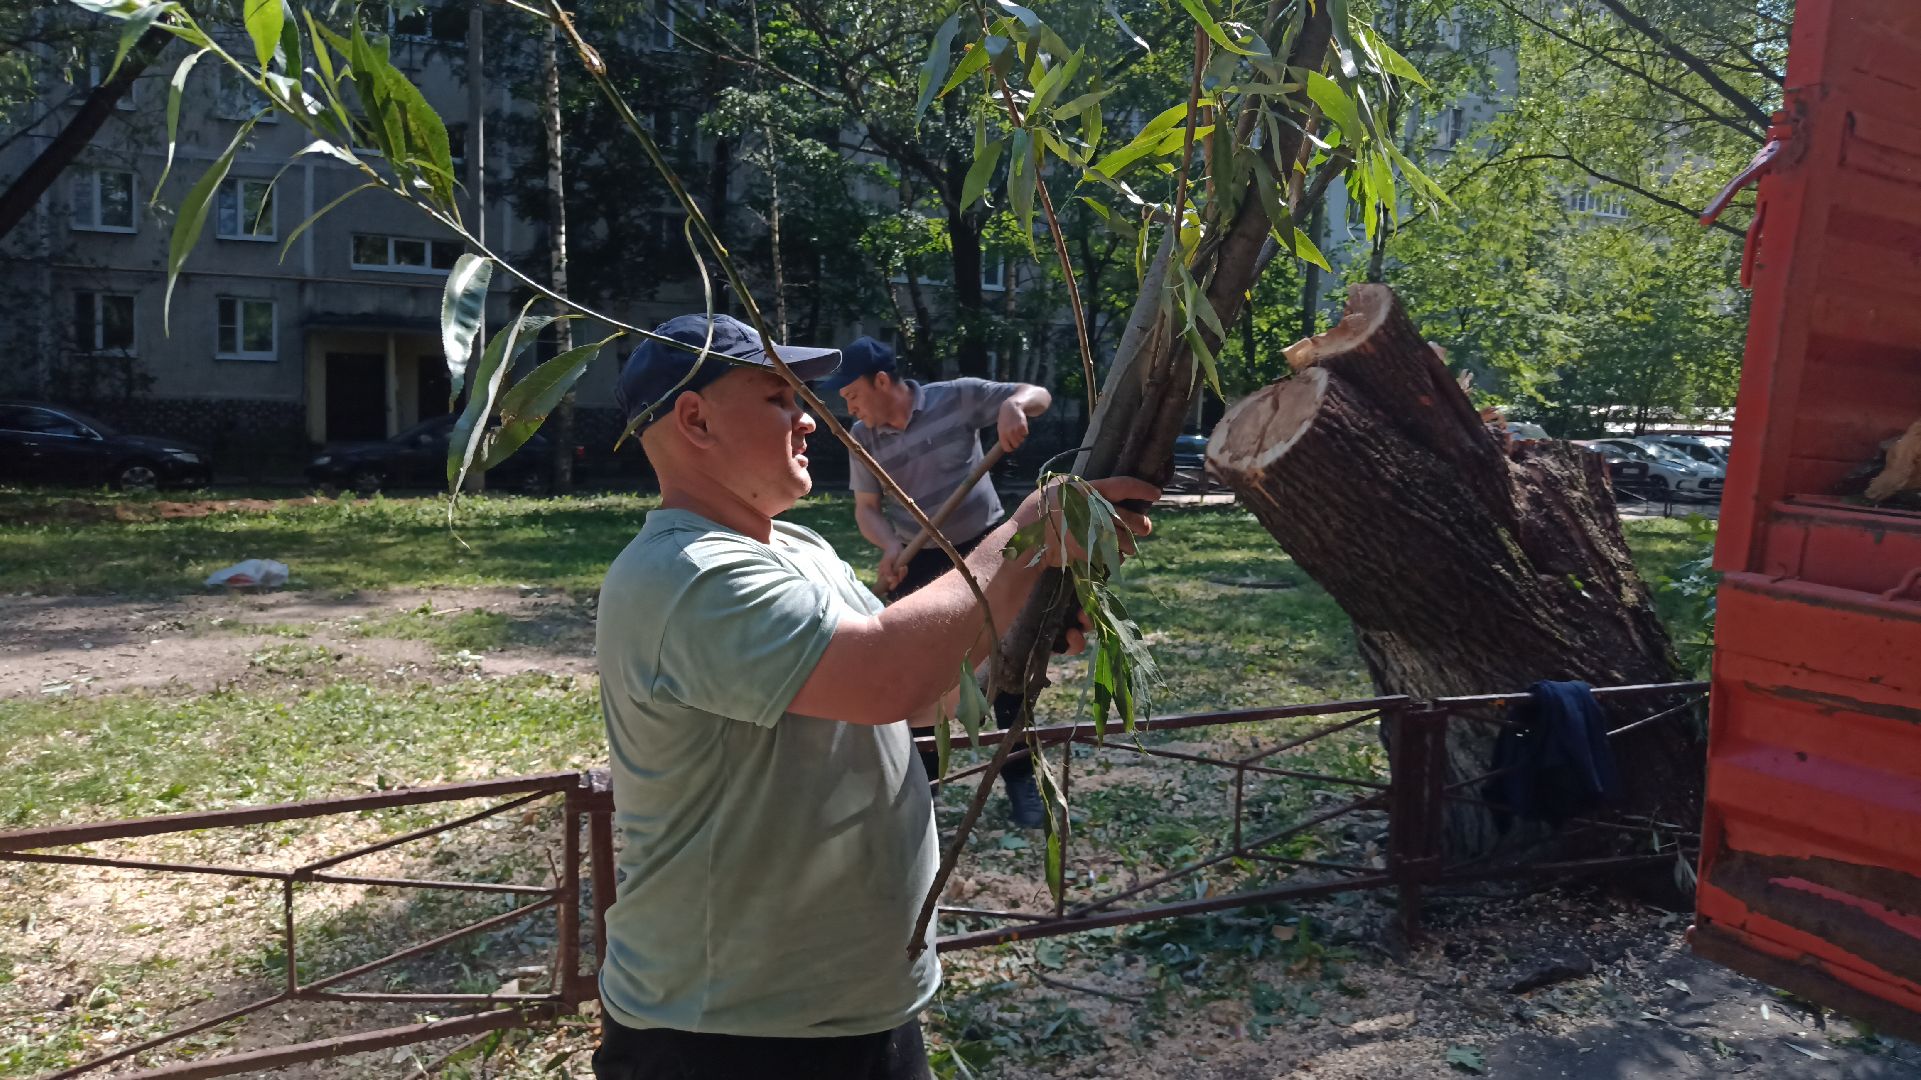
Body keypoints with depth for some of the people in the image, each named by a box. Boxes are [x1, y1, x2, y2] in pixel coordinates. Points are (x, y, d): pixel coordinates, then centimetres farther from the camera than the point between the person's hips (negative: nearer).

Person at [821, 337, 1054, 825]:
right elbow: (866, 507, -3)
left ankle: (1020, 779, 20)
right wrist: (890, 545, -24)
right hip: (919, 563, 2)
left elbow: (1039, 395, -9)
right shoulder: (862, 438, -5)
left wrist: (1013, 405, -33)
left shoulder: (958, 397, -13)